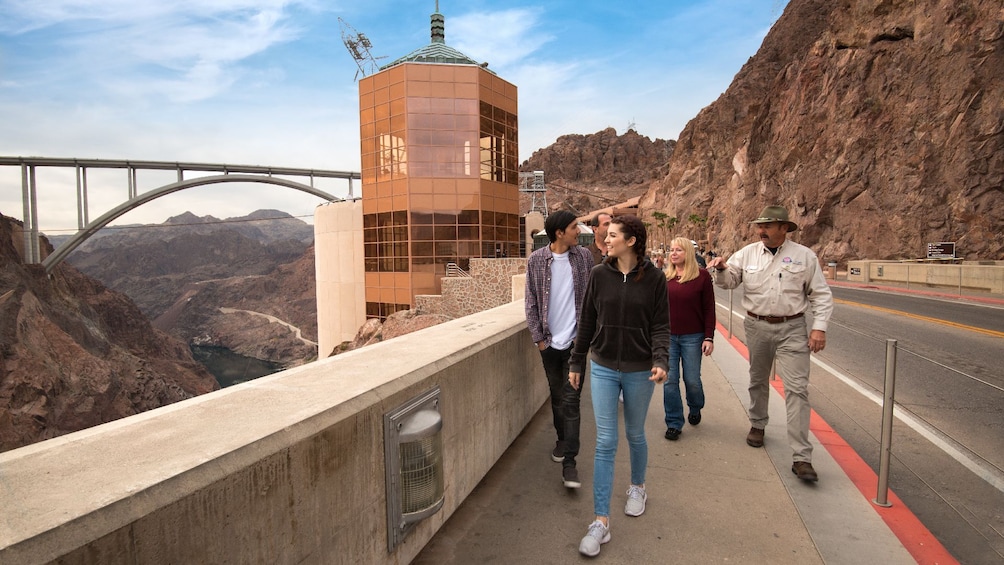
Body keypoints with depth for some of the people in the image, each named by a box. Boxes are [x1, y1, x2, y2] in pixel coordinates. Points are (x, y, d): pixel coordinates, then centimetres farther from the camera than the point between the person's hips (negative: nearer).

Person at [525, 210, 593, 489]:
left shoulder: (583, 256, -1)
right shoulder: (536, 260, -3)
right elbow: (531, 302, 0)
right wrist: (539, 337, -3)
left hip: (575, 339, -1)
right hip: (549, 341, 1)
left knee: (571, 399, -4)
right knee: (556, 394, 16)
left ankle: (569, 462, 1)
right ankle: (562, 438, 39)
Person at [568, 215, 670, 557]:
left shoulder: (654, 278, -6)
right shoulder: (599, 275, -2)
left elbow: (661, 325, -5)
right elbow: (587, 322, 4)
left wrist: (661, 361, -20)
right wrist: (576, 362, 7)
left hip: (639, 371, -1)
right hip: (603, 368, 1)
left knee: (635, 435, 18)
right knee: (605, 442, 0)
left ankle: (637, 487, 46)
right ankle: (601, 521, 6)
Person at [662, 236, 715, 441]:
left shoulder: (702, 276, -4)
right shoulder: (664, 277, 4)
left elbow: (709, 309, -3)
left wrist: (709, 337, -7)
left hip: (692, 337, -2)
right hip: (667, 336, 2)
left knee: (692, 379, 6)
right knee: (669, 381, 3)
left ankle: (695, 409, 38)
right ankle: (674, 423, 17)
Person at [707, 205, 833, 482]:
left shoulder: (804, 255, -1)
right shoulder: (748, 253, 3)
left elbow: (821, 295, 1)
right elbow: (728, 281, 6)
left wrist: (819, 327, -9)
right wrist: (721, 268, -16)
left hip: (792, 329, -2)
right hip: (757, 326, 3)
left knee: (797, 389, -7)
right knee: (758, 380, 17)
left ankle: (802, 457, -5)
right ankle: (757, 425, 42)